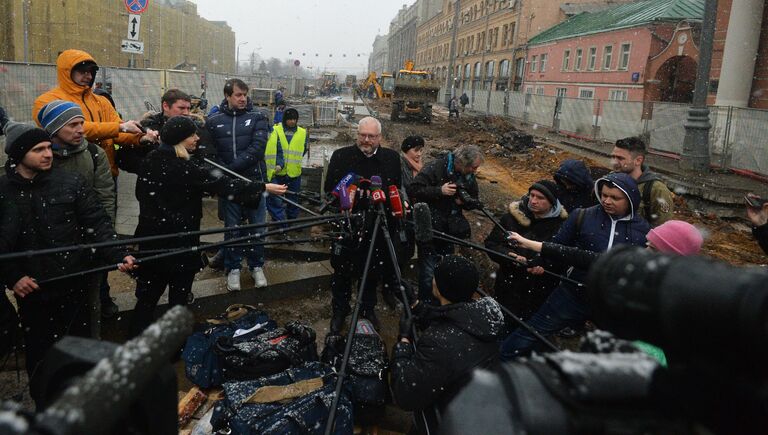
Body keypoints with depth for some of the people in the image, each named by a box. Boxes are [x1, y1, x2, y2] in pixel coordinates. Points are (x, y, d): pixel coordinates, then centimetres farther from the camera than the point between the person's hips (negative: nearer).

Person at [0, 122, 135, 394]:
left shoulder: (71, 183, -4)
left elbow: (97, 224, -6)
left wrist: (118, 256, -19)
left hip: (73, 286, 0)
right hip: (30, 291, 0)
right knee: (38, 354, 14)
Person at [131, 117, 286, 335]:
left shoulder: (150, 160, 3)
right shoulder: (185, 169, -19)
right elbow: (223, 185, -19)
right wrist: (263, 187, -14)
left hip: (150, 238, 7)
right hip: (179, 242, -6)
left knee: (148, 295, 14)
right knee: (178, 294, 10)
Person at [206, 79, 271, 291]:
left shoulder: (257, 118, -1)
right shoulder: (214, 121, 3)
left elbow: (257, 148, -13)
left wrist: (231, 168, -18)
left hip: (254, 180, 0)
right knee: (232, 227, 9)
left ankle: (257, 266, 24)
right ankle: (233, 268, 23)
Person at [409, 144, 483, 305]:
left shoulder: (469, 176, 3)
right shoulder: (435, 168, -15)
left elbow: (474, 202, 12)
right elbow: (414, 190, -19)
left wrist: (464, 201, -11)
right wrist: (440, 191, -27)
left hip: (449, 230, 6)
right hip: (429, 227, -6)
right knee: (429, 271, -5)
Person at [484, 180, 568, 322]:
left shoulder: (561, 224, -6)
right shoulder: (512, 217, -2)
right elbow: (491, 243, -1)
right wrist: (509, 255, -20)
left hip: (540, 294, -1)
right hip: (508, 288, 1)